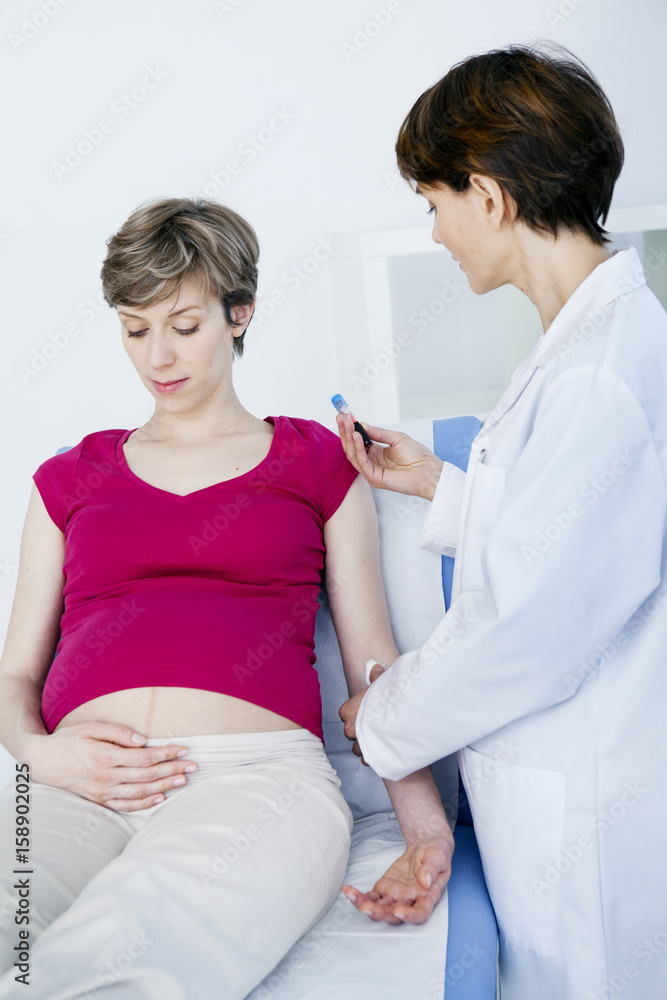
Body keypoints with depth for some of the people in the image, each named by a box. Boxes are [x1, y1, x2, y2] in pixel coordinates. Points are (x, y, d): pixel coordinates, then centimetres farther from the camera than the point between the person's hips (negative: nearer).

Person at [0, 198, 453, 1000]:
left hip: (256, 774, -2)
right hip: (78, 789, 3)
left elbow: (374, 662, 14)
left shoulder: (317, 461, 20)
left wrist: (426, 826, -1)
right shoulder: (69, 479, 25)